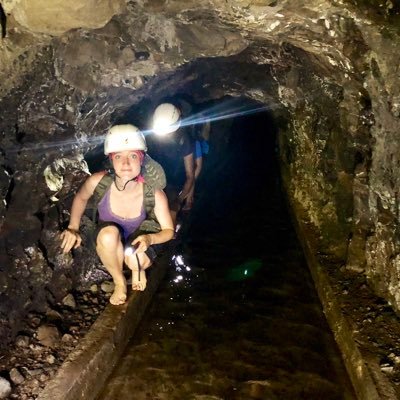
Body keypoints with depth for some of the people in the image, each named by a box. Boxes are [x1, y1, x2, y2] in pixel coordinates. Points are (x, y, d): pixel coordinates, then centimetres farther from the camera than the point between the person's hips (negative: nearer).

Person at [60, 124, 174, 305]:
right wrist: (73, 228, -12)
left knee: (136, 260, -34)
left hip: (137, 240, -1)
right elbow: (80, 198, -2)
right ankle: (119, 281, -6)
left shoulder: (154, 194, -30)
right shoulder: (97, 181, -28)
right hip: (108, 243, 1)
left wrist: (150, 238, -36)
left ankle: (137, 268, 7)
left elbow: (169, 231, -16)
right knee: (109, 232, -34)